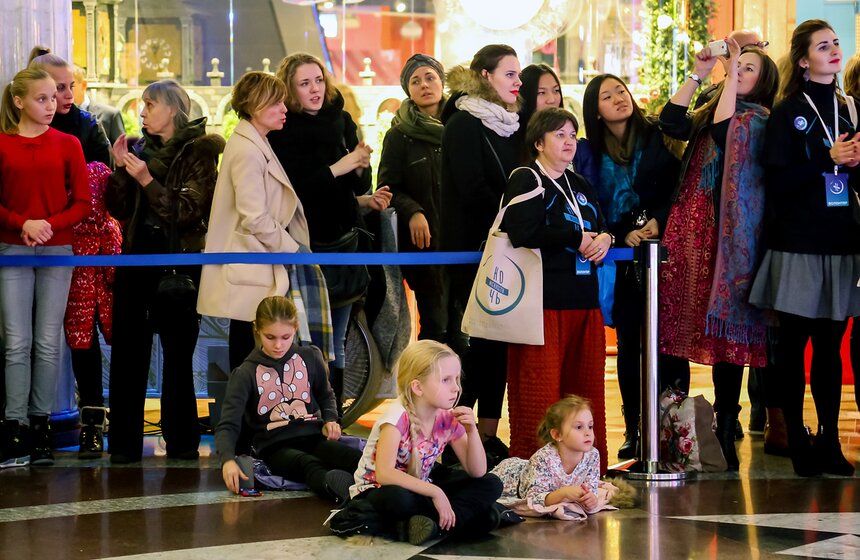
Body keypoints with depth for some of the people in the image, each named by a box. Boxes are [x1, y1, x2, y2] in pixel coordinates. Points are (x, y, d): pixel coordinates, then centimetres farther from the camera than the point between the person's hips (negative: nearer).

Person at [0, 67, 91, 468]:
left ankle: (40, 427, 10)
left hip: (57, 252, 1)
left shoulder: (67, 145, 4)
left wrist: (50, 224, -14)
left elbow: (82, 203, 2)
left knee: (48, 342, 3)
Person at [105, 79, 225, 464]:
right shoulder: (139, 149, 11)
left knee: (178, 353, 0)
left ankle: (181, 441, 8)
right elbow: (118, 208, 8)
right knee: (127, 352, 0)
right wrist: (121, 170, -7)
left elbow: (190, 210, -13)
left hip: (178, 264, -4)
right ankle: (124, 442, 4)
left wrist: (148, 180, -17)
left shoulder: (198, 152, -3)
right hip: (137, 259, 4)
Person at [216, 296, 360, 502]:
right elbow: (228, 425, -6)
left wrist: (330, 420, 5)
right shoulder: (246, 374, -1)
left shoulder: (310, 358, 8)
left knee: (358, 459, -31)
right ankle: (335, 488, -70)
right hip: (275, 446, -4)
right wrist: (228, 460, -27)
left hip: (312, 436, 4)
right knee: (308, 464, -41)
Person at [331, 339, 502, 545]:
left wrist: (471, 431, -16)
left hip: (418, 490, 8)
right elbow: (384, 474, -36)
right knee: (397, 497, -44)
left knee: (491, 485, -7)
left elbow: (477, 472, -1)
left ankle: (431, 523, -23)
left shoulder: (448, 419, -3)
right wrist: (435, 492, -37)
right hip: (376, 491, -8)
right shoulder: (398, 417, -23)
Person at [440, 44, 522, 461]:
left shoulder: (510, 125, 16)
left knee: (499, 341, 5)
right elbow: (473, 191, -15)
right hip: (472, 249, -7)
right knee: (480, 338, -7)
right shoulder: (464, 124, -7)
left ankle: (489, 433, 9)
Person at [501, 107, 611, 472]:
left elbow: (601, 227, 24)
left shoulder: (581, 186, 20)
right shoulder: (525, 181, -3)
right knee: (540, 391, -8)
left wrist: (604, 239, -2)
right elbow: (523, 234, -18)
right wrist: (578, 239, -9)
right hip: (543, 301, -7)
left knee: (585, 388, 9)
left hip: (584, 301, 7)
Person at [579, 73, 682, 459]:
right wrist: (624, 235, -10)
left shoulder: (657, 138, 3)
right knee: (629, 343, 3)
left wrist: (660, 222, -13)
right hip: (623, 256, 2)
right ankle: (634, 431, 8)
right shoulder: (590, 153, 8)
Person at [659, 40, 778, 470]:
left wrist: (731, 78, -15)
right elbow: (670, 122, 2)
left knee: (727, 332, -4)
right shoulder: (707, 115, 18)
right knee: (682, 329, 4)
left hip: (730, 237, -6)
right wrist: (698, 74, 2)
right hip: (692, 233, 6)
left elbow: (725, 134, -18)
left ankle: (725, 435, 1)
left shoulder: (760, 118, -1)